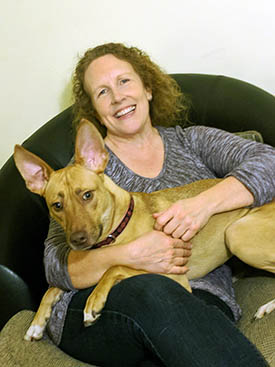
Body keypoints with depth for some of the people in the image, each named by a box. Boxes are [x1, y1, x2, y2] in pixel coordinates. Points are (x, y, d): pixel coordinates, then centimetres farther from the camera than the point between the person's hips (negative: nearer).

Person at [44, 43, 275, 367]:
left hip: (199, 303, 0)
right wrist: (129, 256, -19)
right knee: (152, 292, -35)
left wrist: (206, 202, -17)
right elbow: (57, 265, 0)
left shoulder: (191, 141, 17)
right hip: (99, 310, 1)